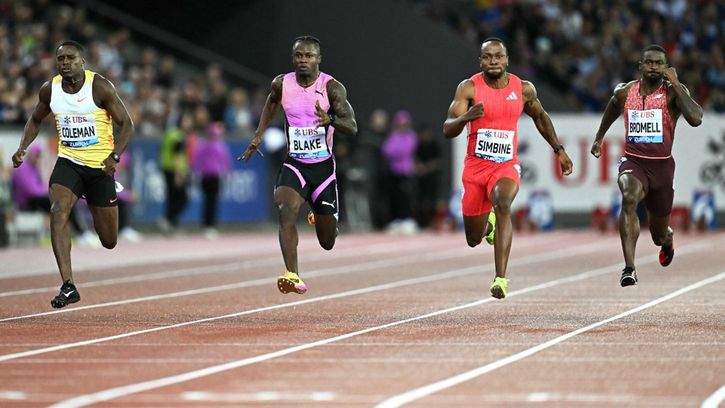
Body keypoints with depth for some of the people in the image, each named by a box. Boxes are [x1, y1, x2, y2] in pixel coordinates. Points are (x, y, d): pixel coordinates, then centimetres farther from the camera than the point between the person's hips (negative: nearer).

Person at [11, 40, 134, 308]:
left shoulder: (100, 87, -14)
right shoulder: (49, 90, -2)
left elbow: (126, 124, -10)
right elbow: (35, 120, 16)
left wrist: (114, 156, -25)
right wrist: (23, 148, -1)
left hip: (100, 165, -2)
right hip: (68, 163, 2)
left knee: (109, 242, 7)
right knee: (58, 212, -27)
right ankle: (68, 286, -28)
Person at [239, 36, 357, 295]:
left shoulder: (332, 88, -13)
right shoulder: (282, 84, -3)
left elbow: (352, 127, -22)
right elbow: (271, 103, 21)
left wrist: (330, 119, -41)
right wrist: (258, 136, 18)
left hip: (323, 167, -1)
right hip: (294, 164, 1)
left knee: (327, 242, 9)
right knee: (286, 211, -30)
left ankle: (320, 218, 46)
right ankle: (292, 276, -34)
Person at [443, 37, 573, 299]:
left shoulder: (524, 89, 0)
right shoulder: (469, 88, -8)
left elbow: (540, 117, 20)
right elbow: (447, 131, -15)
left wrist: (558, 149, 20)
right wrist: (466, 117, -36)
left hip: (507, 166, 0)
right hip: (475, 167, 0)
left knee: (503, 204, -34)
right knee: (474, 239, 8)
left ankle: (501, 278, -40)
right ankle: (489, 224, 50)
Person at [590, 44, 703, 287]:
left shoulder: (673, 92, -8)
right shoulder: (625, 92, 1)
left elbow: (695, 119, -26)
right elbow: (612, 111, 25)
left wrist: (675, 84, -22)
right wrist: (599, 137, 35)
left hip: (662, 166, 0)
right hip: (633, 162, 0)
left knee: (659, 235, 13)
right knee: (629, 198, -35)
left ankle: (666, 239, 56)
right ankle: (629, 268, -40)